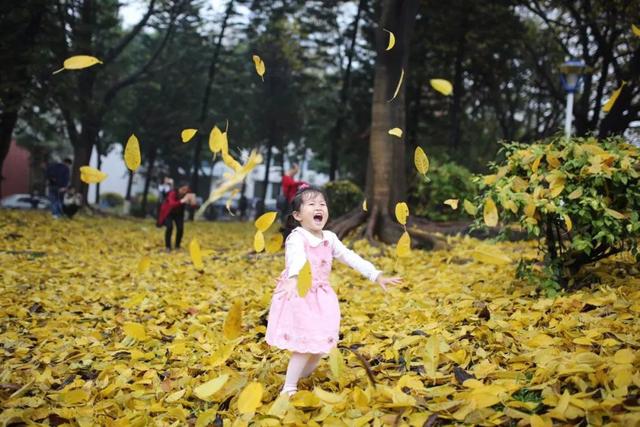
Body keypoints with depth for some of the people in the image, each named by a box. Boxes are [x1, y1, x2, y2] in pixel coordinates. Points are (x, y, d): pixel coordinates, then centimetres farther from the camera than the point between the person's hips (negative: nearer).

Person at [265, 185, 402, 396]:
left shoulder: (329, 238, 7)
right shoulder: (297, 238, -17)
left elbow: (351, 257, 11)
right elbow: (296, 258, -39)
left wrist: (376, 275, 5)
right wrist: (293, 278, -59)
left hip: (321, 297, 7)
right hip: (299, 296, -7)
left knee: (320, 345, 10)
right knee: (305, 345, -12)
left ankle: (301, 379, 31)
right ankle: (288, 389, 0)